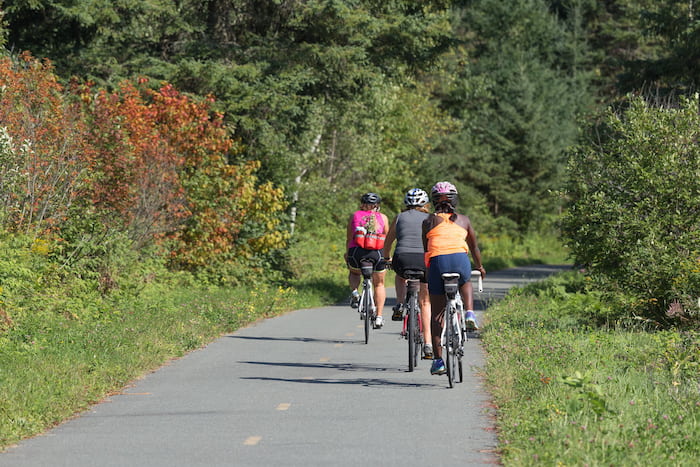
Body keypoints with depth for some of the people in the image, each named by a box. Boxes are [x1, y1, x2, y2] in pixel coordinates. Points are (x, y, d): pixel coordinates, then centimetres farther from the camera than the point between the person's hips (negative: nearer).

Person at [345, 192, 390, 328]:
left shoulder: (354, 216, 13)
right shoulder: (383, 218, 13)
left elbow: (349, 239, 13)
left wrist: (347, 255, 25)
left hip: (357, 251, 0)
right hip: (377, 253, 0)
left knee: (354, 272, 32)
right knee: (379, 284, 19)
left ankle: (354, 292, 3)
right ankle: (379, 317, 14)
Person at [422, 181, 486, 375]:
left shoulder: (429, 221, 14)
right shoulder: (463, 220, 20)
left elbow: (425, 248, 16)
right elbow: (474, 246, 30)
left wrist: (424, 270, 31)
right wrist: (480, 266, 46)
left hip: (437, 263, -1)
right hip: (460, 260, 1)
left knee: (437, 314, 9)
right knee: (465, 284, 39)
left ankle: (438, 360, 6)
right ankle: (470, 313, 11)